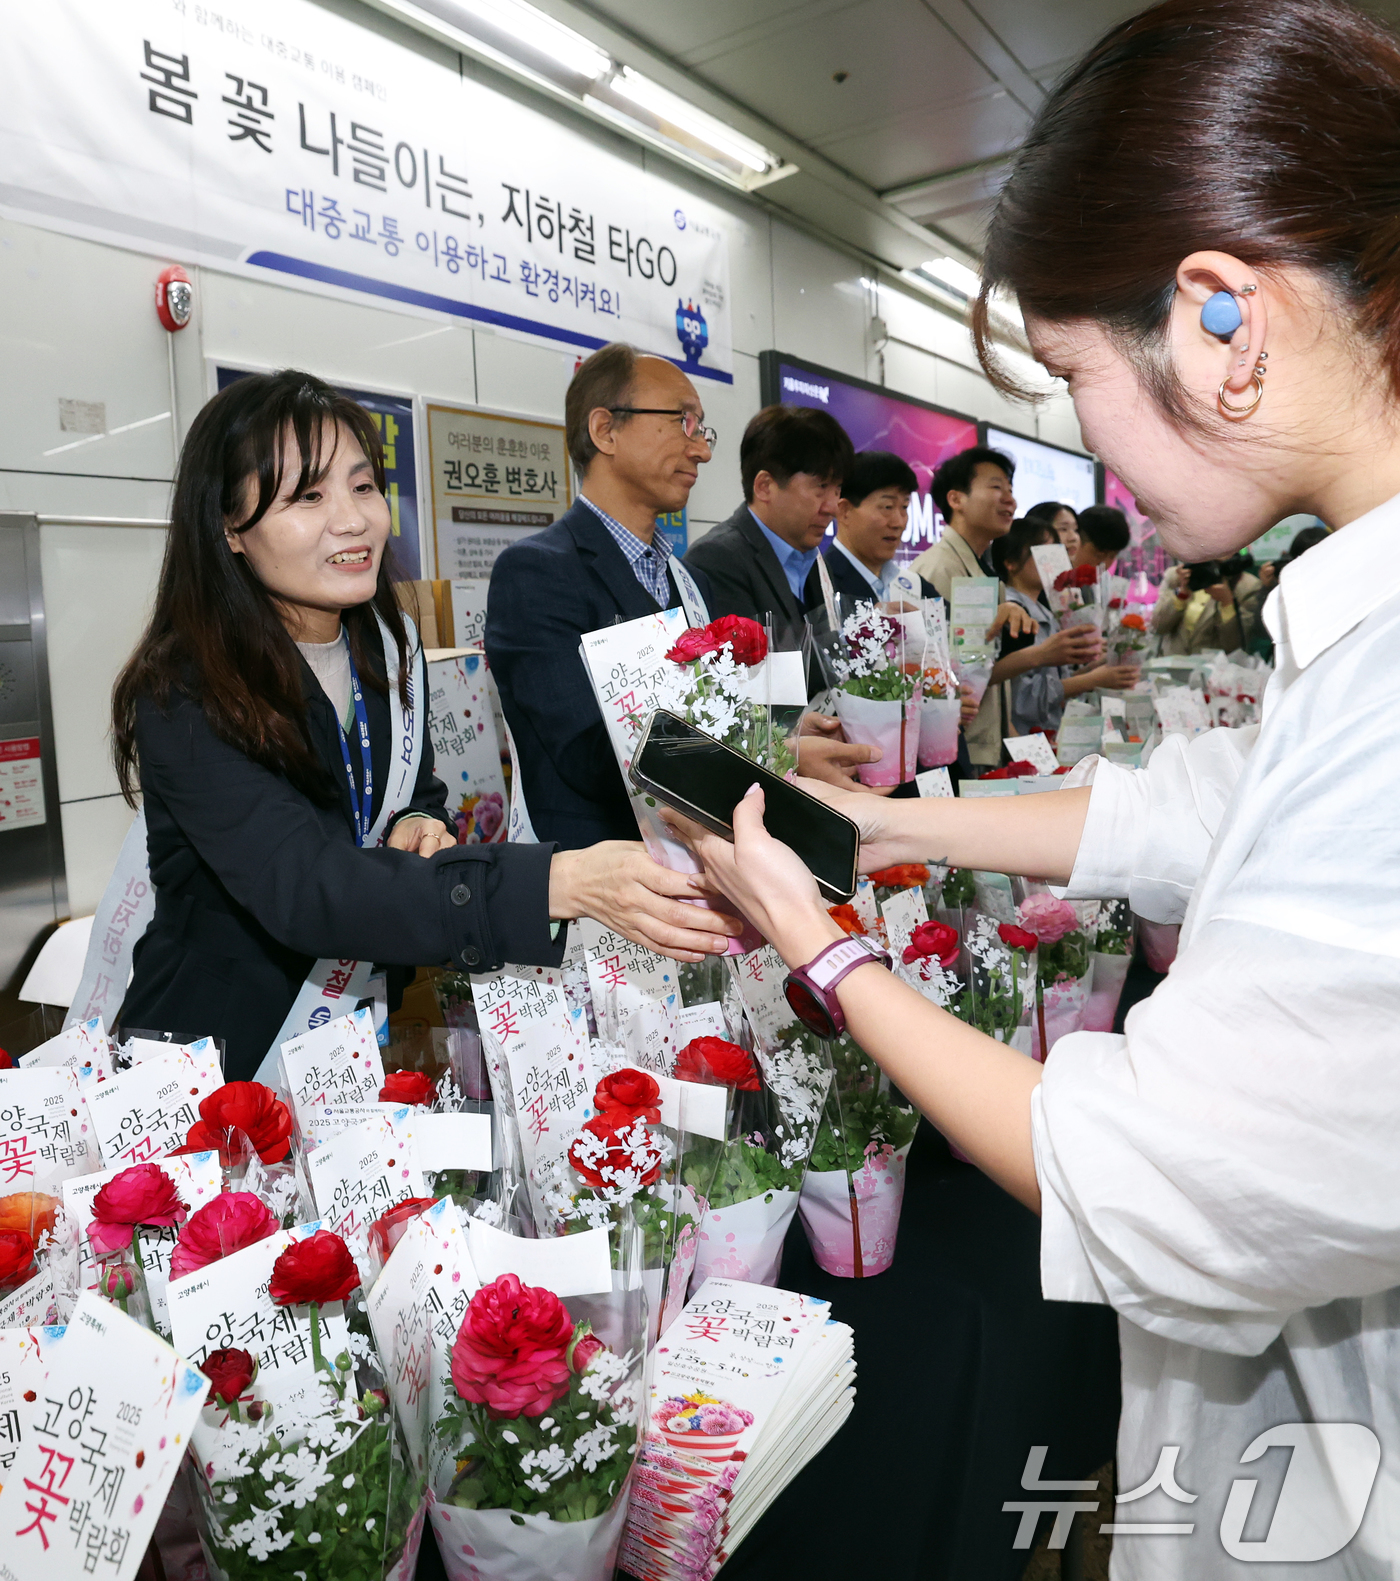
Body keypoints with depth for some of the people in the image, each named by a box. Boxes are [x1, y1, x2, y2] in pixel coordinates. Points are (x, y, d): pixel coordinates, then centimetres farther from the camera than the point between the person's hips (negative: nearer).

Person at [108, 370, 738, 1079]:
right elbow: (302, 890, -32)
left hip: (366, 1022, 5)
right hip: (225, 1057, -4)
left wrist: (420, 826, -11)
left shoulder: (388, 647, 2)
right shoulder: (184, 699, -19)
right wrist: (562, 883, -43)